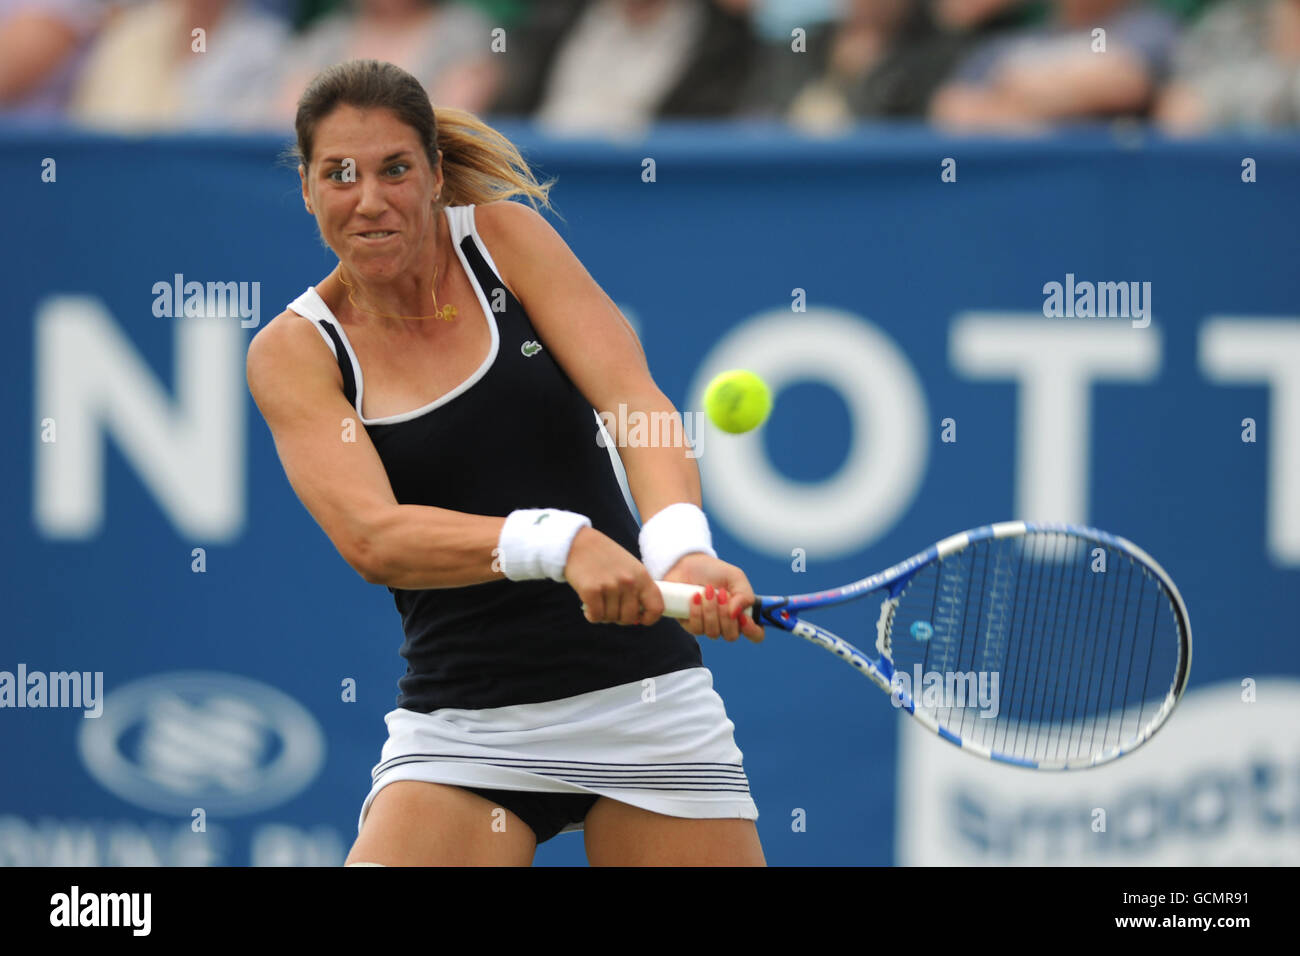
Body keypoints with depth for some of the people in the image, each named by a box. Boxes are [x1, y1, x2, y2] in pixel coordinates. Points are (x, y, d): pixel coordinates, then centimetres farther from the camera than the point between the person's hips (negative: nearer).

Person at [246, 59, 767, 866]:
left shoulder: (506, 238, 0)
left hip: (642, 693, 1)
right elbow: (372, 539, -19)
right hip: (462, 729, -1)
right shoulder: (294, 351, -3)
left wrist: (680, 543, -35)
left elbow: (632, 398, -14)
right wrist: (559, 542, -36)